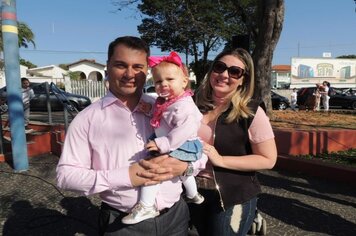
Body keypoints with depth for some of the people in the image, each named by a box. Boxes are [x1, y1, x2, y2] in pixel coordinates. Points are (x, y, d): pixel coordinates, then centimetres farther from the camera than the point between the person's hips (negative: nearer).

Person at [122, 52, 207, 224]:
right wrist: (150, 110, -2)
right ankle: (193, 195, 59)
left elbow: (185, 129, -39)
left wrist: (163, 144, -40)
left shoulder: (183, 105, -29)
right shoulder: (166, 101, 1)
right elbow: (162, 118, 17)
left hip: (179, 147, -11)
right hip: (181, 148, 11)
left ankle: (146, 207, -8)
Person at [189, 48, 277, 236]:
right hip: (194, 193, 5)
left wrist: (221, 160, -21)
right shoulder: (196, 104, -2)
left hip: (233, 199, -4)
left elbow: (268, 159, -14)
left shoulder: (252, 112, -15)